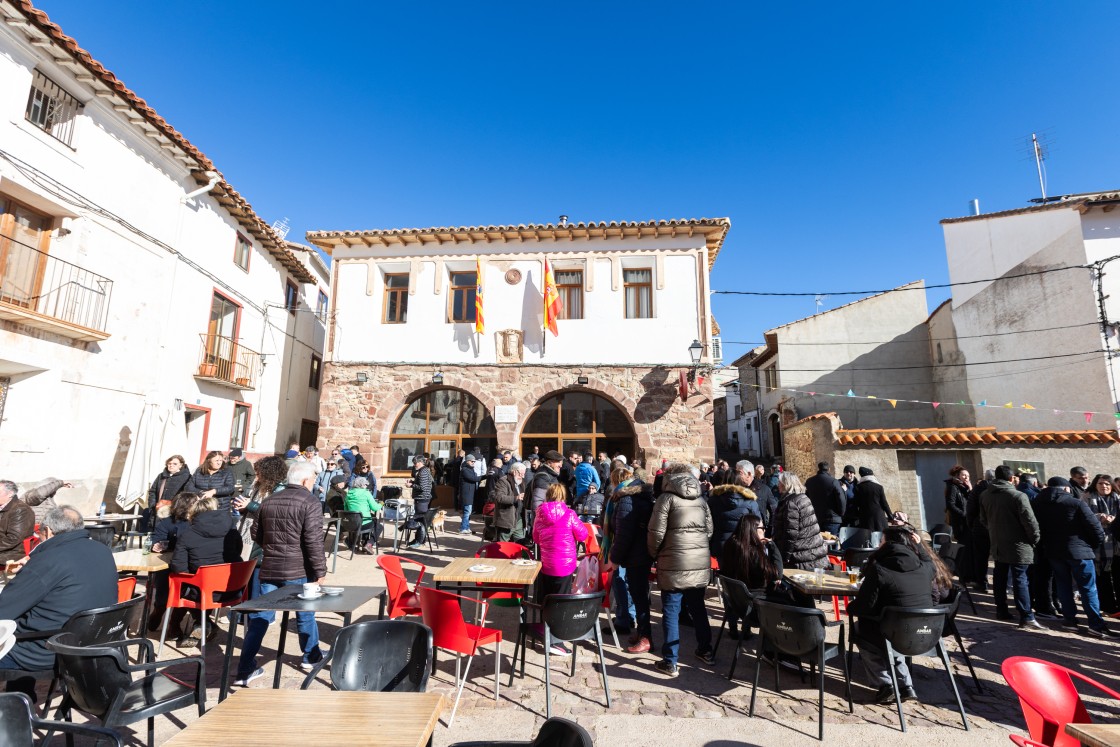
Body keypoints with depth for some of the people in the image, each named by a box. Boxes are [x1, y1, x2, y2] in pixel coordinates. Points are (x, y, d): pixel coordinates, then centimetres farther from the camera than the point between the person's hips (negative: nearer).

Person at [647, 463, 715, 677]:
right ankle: (706, 651, 34)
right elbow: (709, 530, 12)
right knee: (697, 607, 21)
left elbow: (656, 532, -9)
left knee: (671, 612, 4)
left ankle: (670, 662, 8)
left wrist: (654, 554, 6)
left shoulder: (667, 498, -6)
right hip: (701, 562, 5)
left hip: (674, 564, -5)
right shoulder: (701, 500, 10)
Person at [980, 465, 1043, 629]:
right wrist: (1035, 539, -1)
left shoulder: (985, 495, 4)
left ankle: (1001, 611, 22)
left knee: (999, 578, 15)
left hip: (997, 544, 6)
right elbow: (1030, 521, -16)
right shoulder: (1018, 496, -16)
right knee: (1020, 580, -5)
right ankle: (1026, 617, -5)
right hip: (1017, 545, -5)